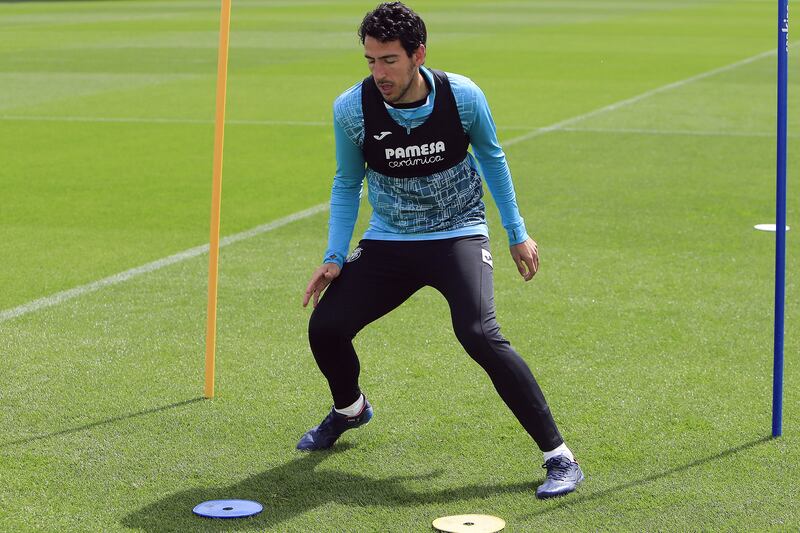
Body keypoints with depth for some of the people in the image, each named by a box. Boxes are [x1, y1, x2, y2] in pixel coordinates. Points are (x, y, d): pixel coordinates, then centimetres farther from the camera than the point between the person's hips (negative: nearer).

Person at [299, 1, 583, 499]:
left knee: (479, 334, -27)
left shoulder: (463, 97, -17)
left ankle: (559, 456, -16)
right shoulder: (351, 108, -15)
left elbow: (491, 157, 4)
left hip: (458, 234, -3)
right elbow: (347, 184, 4)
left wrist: (517, 233, 6)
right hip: (388, 240, 3)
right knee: (326, 327, -7)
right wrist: (335, 258, -4)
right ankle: (350, 408, 30)